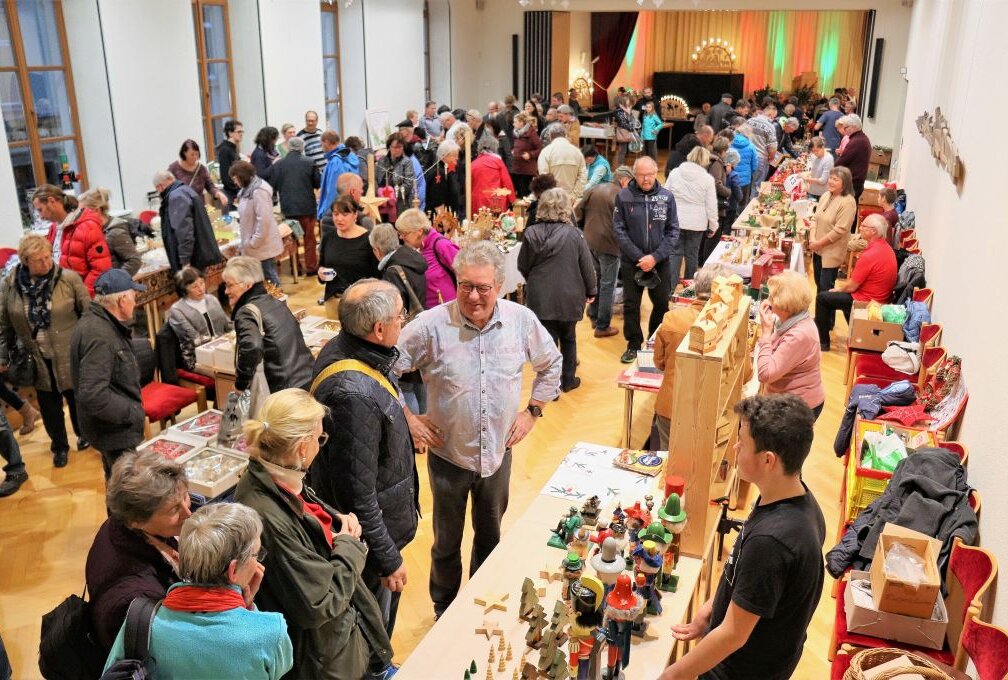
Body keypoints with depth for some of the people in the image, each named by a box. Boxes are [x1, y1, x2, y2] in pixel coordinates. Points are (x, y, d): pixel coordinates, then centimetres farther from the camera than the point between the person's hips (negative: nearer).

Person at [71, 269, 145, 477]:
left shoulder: (96, 322, 5)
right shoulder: (99, 336, -28)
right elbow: (92, 395, -32)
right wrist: (132, 413, -22)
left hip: (112, 425, 10)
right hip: (116, 430, -10)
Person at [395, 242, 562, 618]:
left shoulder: (521, 320, -10)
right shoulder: (431, 326, -20)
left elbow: (551, 364, 8)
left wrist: (533, 410, 3)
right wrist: (408, 419, -11)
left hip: (498, 452, 3)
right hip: (448, 454, -2)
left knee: (490, 537, 23)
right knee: (447, 543, 17)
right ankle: (445, 612, 41)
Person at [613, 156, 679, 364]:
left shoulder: (667, 197, -4)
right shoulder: (623, 197, -7)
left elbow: (673, 231, -2)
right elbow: (619, 230, -7)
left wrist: (655, 257, -13)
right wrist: (639, 257, -13)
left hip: (660, 261, 1)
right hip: (631, 261, -1)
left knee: (662, 304, 11)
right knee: (631, 304, 7)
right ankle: (634, 345, 23)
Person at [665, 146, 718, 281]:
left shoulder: (675, 173, -1)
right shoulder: (708, 179, -7)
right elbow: (711, 206, -3)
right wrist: (713, 226, 8)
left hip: (675, 221, 1)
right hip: (697, 224, -1)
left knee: (675, 253, 6)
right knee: (692, 255, 11)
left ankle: (670, 286, -2)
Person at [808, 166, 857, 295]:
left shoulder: (848, 202, -17)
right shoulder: (826, 195, 6)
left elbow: (840, 230, -21)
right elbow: (815, 218, 7)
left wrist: (819, 243, -16)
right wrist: (812, 239, -8)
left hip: (832, 252, -7)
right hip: (817, 249, 7)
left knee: (826, 288, -2)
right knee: (818, 283, 17)